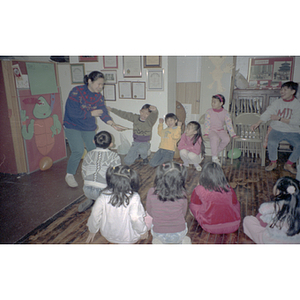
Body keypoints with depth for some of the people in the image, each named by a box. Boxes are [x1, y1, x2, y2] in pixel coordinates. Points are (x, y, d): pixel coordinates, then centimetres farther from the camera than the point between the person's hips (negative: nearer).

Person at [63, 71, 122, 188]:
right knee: (78, 151, -14)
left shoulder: (98, 96, -2)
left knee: (93, 150, 2)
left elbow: (103, 112, -9)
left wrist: (112, 124, -26)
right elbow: (73, 113, -25)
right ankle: (69, 175, 9)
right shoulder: (76, 92, -20)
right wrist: (92, 113, -20)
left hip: (89, 128, 5)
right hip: (73, 126, -5)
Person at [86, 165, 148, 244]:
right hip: (129, 239, -1)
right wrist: (143, 231, -13)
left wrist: (92, 231, 4)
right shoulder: (134, 197, -28)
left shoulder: (104, 195, -19)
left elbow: (95, 214, -13)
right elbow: (135, 218, -33)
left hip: (107, 235, 1)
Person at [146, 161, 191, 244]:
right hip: (179, 234, 1)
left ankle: (157, 241, 12)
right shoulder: (182, 194, -22)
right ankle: (182, 240, 13)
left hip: (158, 234, 0)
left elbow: (149, 211, -5)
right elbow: (183, 214, -5)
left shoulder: (152, 192, -23)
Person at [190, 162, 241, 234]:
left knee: (192, 205, 13)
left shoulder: (199, 190, -12)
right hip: (233, 226, 3)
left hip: (211, 228, -3)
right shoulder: (229, 190, -4)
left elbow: (194, 203, 8)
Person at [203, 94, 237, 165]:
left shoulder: (225, 112, 2)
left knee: (227, 139, -26)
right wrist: (206, 133, -14)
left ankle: (216, 152, -5)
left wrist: (233, 134, -1)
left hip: (221, 130, 3)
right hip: (211, 130, -3)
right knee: (215, 138, -35)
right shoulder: (209, 111, -2)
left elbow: (229, 123, 3)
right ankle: (214, 158, -27)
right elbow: (207, 123, -5)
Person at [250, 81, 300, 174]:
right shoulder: (277, 102, 4)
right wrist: (257, 123, -25)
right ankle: (273, 163, -3)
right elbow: (267, 113, -9)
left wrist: (279, 118, -13)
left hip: (292, 132, 0)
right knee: (271, 142, -30)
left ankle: (288, 164, 0)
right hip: (276, 129, 0)